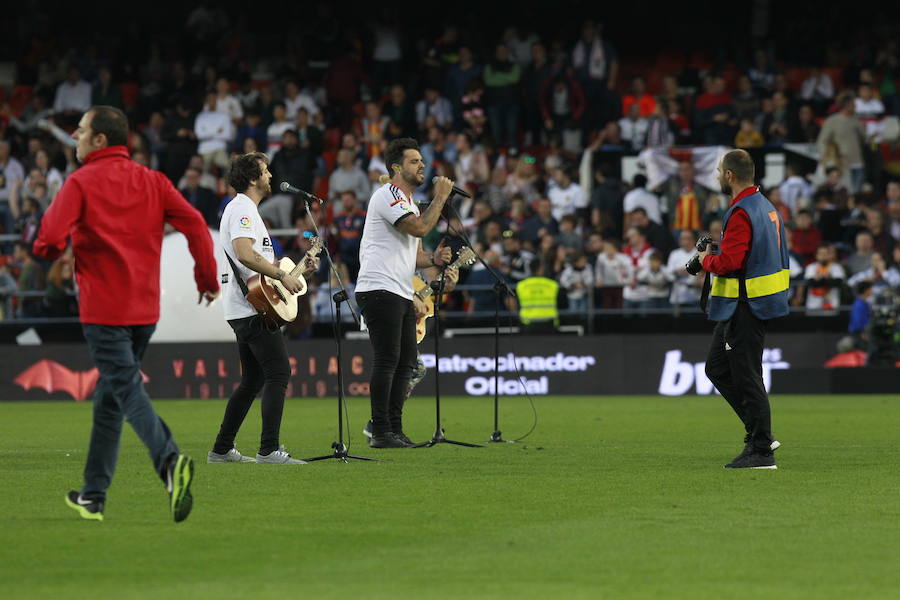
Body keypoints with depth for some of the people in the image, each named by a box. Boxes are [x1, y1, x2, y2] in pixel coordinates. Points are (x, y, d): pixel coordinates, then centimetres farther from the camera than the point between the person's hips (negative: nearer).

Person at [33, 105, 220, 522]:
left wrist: (43, 249, 8)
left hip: (103, 311, -6)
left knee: (127, 389, -11)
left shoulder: (80, 183, -7)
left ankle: (170, 460, -36)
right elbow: (194, 223, -1)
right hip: (144, 309, 6)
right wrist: (208, 278, 5)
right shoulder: (152, 181, 8)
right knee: (109, 394, 16)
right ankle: (93, 495, 23)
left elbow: (50, 241, -15)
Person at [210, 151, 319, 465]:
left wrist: (298, 269, 20)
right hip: (253, 309, -11)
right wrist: (283, 276, -24)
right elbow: (244, 254, -29)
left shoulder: (245, 209, 23)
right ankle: (269, 450, -18)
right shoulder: (243, 209, -12)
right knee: (278, 373, -13)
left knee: (253, 381, 14)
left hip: (242, 310, 11)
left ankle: (222, 449, 16)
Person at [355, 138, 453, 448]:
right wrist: (440, 197, -10)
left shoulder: (409, 204, 24)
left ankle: (394, 429, 13)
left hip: (401, 294, 10)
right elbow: (419, 228, -21)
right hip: (380, 290, -10)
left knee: (406, 361, 8)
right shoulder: (388, 195, -8)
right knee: (387, 359, -12)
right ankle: (381, 432, -12)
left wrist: (433, 258, 5)